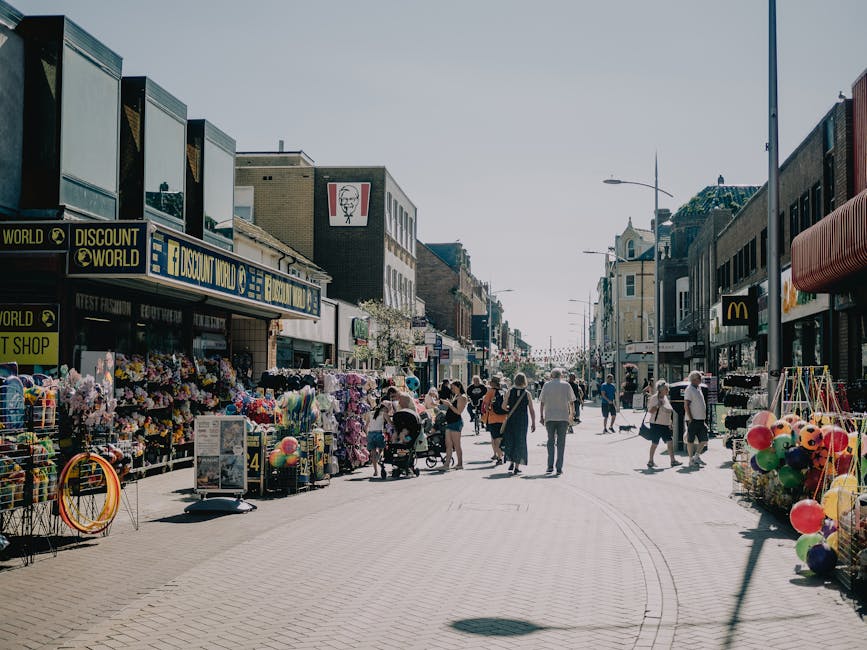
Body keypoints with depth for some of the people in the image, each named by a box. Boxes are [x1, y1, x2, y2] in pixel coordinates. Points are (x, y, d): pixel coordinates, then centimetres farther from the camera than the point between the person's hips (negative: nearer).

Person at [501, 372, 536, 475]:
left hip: (511, 419, 0)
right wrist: (533, 423, 3)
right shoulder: (527, 393, -5)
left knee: (509, 440, 15)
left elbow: (504, 406, -1)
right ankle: (517, 466, 5)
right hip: (523, 420, 0)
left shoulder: (510, 392, -4)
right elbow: (531, 410, -4)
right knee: (520, 441, 7)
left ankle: (511, 462, 6)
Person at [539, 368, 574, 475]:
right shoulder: (566, 385, 1)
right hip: (563, 417, 0)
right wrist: (571, 414, 19)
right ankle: (559, 468, 1)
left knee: (551, 441, 11)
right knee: (561, 442, 5)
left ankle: (550, 466, 2)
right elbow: (571, 401, 4)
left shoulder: (547, 385, 2)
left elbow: (542, 402, 1)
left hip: (549, 417, 1)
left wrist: (541, 416, 7)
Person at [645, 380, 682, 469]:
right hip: (656, 424, -7)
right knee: (655, 443, 0)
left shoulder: (666, 398, 14)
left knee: (670, 442, -2)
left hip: (665, 425, 7)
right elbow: (650, 411, -12)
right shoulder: (654, 398, -10)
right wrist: (658, 406, -23)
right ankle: (650, 461, 11)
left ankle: (673, 460, -1)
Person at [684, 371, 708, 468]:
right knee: (691, 440, 0)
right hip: (693, 420, -8)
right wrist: (690, 419, -19)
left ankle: (697, 457, 19)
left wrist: (704, 419, 19)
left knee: (703, 440, 7)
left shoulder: (698, 389, 16)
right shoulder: (689, 389, -10)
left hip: (700, 419, 8)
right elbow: (686, 405, -15)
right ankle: (691, 460, 5)